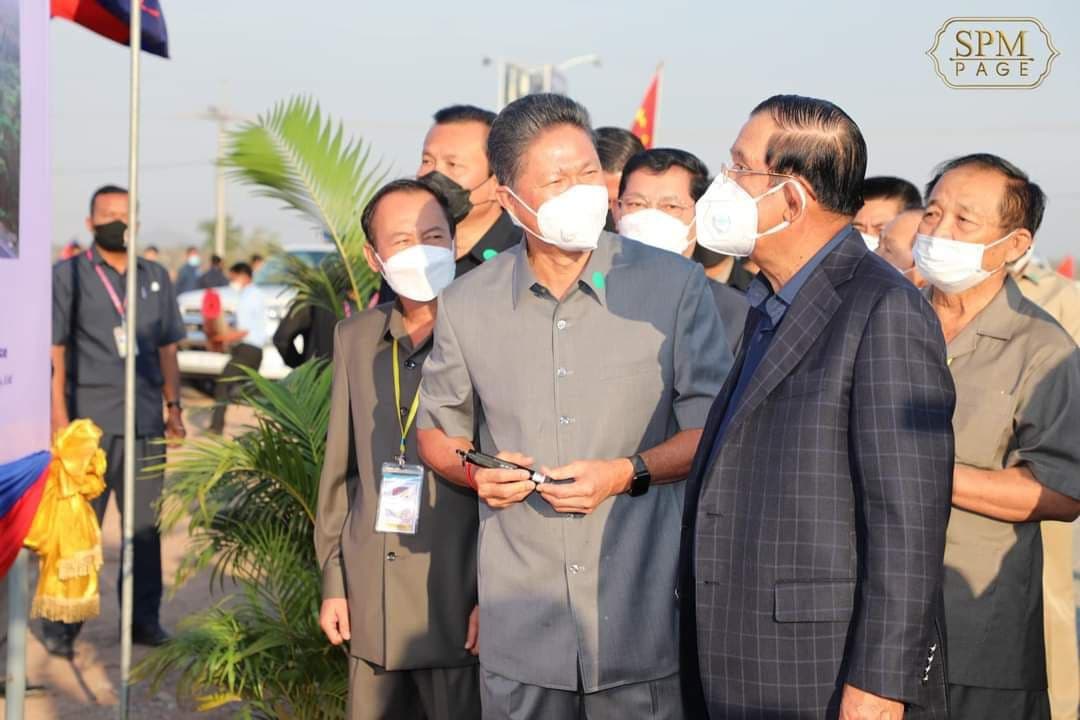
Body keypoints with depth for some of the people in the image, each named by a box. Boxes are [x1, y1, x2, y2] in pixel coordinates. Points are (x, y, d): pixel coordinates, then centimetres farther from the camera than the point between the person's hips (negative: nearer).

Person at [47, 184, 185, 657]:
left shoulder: (156, 278, 13)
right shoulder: (68, 275, 1)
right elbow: (54, 349, -3)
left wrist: (173, 405, 9)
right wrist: (59, 415, -10)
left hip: (146, 422, 4)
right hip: (89, 421, -4)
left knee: (145, 523, 8)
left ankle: (144, 619, 16)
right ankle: (61, 626, 6)